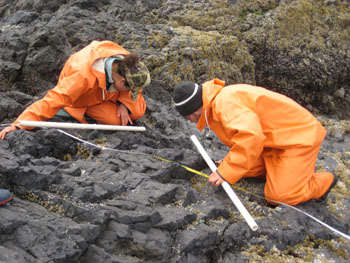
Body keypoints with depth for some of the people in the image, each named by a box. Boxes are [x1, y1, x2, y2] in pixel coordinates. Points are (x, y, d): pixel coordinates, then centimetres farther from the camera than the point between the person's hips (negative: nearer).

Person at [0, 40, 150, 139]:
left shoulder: (125, 62, -27)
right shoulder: (83, 76, -45)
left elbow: (134, 87, -4)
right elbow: (54, 100, -46)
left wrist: (124, 104, -22)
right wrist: (19, 125, -50)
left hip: (109, 91, 5)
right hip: (83, 99, -5)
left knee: (138, 111, -7)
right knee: (115, 120, -23)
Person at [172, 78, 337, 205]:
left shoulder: (225, 102, -26)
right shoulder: (215, 107, 7)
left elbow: (251, 136, -38)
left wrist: (225, 172, -31)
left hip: (299, 136, -10)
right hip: (276, 141, 10)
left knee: (278, 196, -16)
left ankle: (323, 181, 9)